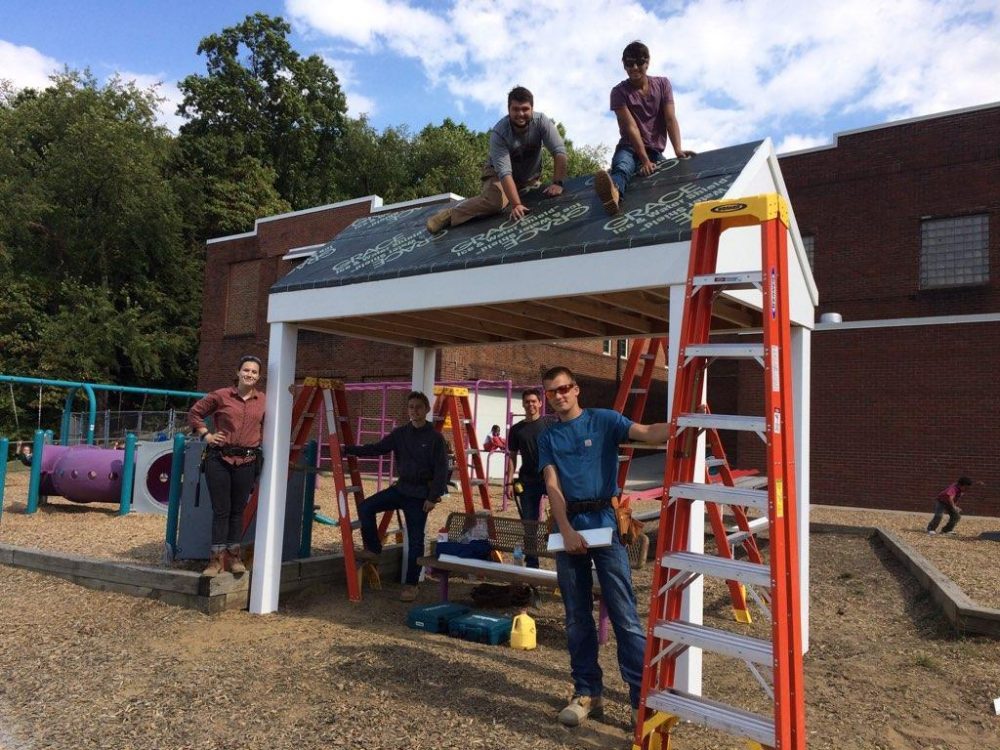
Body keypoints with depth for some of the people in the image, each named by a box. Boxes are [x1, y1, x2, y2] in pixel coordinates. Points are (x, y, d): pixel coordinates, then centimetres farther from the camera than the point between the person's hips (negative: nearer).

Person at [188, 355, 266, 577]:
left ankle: (234, 556, 21)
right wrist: (206, 435, 0)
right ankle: (217, 558, 10)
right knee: (220, 510, 2)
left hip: (247, 461, 2)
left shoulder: (263, 400, 6)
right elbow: (194, 414, 9)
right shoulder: (221, 396, -2)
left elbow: (265, 426, 24)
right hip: (219, 459, -2)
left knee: (238, 510, 10)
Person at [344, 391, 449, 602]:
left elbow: (441, 469, -10)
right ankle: (373, 549, 12)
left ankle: (411, 585, 11)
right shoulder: (400, 433, 4)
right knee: (366, 507, -6)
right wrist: (349, 449, -6)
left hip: (420, 494, -5)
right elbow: (377, 449, 4)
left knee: (415, 539, -1)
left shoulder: (435, 437, -9)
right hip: (400, 488, 5)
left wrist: (433, 497, -14)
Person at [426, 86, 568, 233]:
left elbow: (559, 152, -26)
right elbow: (504, 172, -38)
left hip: (530, 179, 6)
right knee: (493, 202, -30)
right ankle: (449, 214, -20)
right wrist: (516, 205, -48)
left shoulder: (541, 121, -24)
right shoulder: (498, 133, -31)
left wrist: (557, 183, -38)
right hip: (499, 173, -6)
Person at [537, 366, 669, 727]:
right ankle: (587, 692, 21)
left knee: (624, 615, -5)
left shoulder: (603, 420, 2)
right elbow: (552, 485, 2)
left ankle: (643, 697, 2)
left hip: (604, 523, -4)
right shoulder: (547, 437, 12)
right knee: (576, 618, 10)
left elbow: (648, 433, -14)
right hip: (568, 527, 4)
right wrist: (566, 531, -11)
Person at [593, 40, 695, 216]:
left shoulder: (663, 84, 4)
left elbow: (670, 119, -6)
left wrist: (678, 150, -24)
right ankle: (614, 193, -75)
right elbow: (631, 127, -15)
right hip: (629, 148, -5)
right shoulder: (619, 92, -3)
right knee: (621, 167, -40)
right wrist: (645, 161, -27)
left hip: (655, 151, 5)